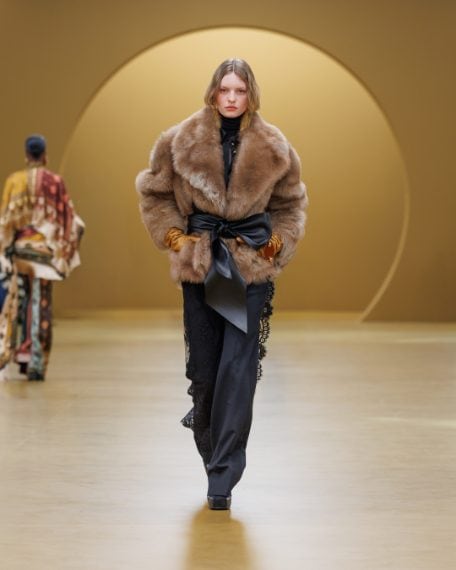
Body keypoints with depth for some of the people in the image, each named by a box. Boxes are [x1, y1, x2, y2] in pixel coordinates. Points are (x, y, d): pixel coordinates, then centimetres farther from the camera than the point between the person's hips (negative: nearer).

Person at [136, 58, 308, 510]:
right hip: (200, 261, 1)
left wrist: (277, 245, 1)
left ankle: (221, 476, -4)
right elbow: (153, 191, 11)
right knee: (203, 363, 4)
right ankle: (204, 416, 35)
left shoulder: (273, 148, 1)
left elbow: (290, 203, 14)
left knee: (239, 368, -8)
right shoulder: (181, 142, -1)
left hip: (251, 265, -1)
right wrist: (173, 235, 0)